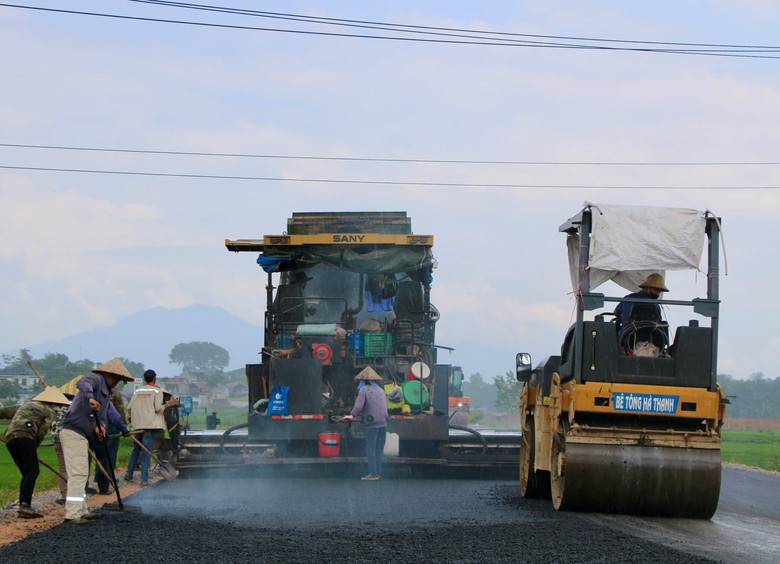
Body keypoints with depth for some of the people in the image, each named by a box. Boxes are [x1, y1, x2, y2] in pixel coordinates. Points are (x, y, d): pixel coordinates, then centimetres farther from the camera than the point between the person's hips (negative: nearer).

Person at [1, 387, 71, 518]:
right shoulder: (49, 412, 9)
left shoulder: (26, 405, 32)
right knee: (33, 471, -10)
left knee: (26, 473, 11)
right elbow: (42, 432, 0)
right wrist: (34, 448, 13)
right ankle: (25, 504, -25)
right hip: (24, 437, -7)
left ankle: (23, 507, 4)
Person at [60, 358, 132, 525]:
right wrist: (89, 397, -48)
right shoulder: (96, 379, -5)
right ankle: (72, 513, -16)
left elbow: (105, 414, 15)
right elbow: (82, 383, -28)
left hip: (82, 436, 11)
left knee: (82, 474, 18)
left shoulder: (105, 392, 24)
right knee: (78, 473, -14)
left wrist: (101, 426, -8)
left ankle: (81, 511, 27)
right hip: (73, 432, -11)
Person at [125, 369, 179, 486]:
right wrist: (169, 404, 4)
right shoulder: (157, 391, -1)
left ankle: (129, 473, 16)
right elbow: (158, 408, -10)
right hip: (150, 424, -4)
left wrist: (132, 418, 26)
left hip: (137, 424, 4)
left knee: (136, 449, 19)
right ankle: (144, 479, -8)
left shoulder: (137, 391, 11)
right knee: (147, 451, -5)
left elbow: (129, 408, 8)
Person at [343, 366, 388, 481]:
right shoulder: (381, 390, 17)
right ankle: (378, 472, 11)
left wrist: (352, 415, 2)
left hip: (372, 424, -6)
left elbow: (358, 406, -13)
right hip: (383, 423, 6)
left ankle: (373, 473, -5)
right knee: (379, 449, 11)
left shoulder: (364, 390, -3)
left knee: (370, 449, -2)